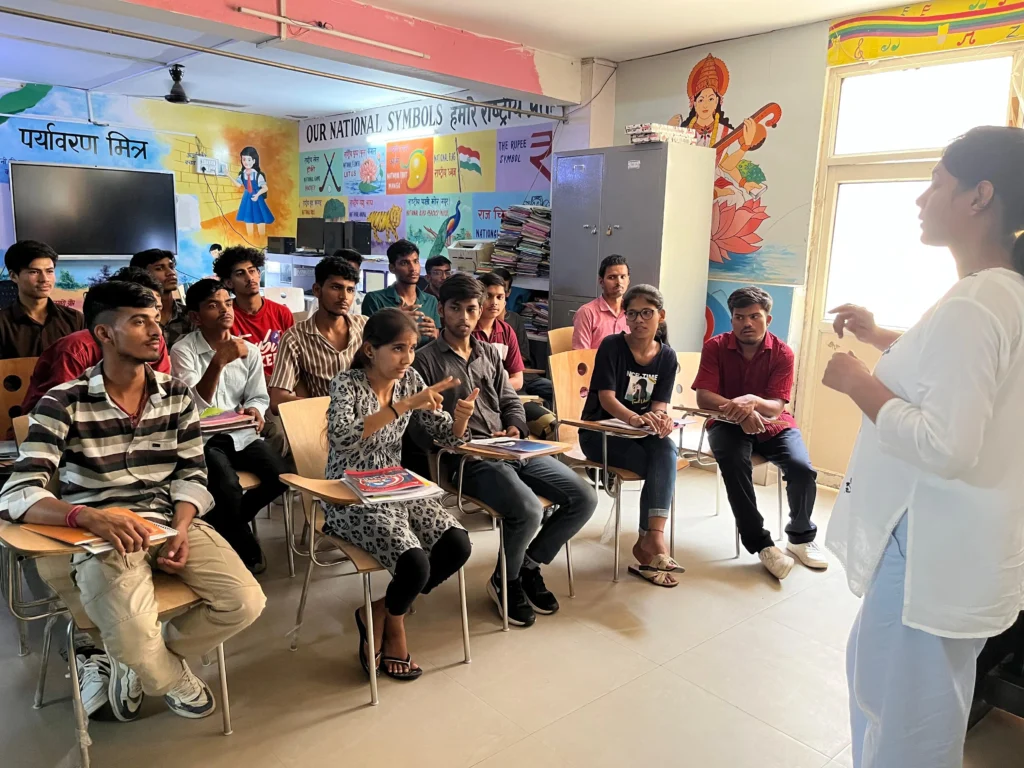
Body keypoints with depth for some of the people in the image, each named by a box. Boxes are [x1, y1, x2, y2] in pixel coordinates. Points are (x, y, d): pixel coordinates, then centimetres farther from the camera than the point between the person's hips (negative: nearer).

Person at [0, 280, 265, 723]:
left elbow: (192, 474, 7)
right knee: (134, 638, -29)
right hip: (100, 533, -4)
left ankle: (142, 662, 14)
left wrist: (181, 530, -13)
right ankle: (172, 678, 11)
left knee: (246, 602, -14)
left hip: (171, 522, 4)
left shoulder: (177, 395, 5)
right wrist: (89, 516, -36)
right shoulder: (63, 403, -9)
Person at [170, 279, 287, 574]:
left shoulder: (249, 350, 6)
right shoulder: (182, 351, -8)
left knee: (282, 476, -17)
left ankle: (226, 526, 12)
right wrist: (219, 361, -28)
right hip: (203, 438, -4)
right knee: (227, 488, -30)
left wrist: (254, 410, -14)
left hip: (242, 434, 5)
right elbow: (196, 405, -19)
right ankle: (246, 554, 0)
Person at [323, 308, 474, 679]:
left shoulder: (409, 379, 2)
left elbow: (446, 436, 5)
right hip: (351, 499, -6)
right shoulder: (347, 384, -14)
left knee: (457, 546, -15)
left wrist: (461, 417, -19)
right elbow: (341, 437, -34)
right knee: (415, 564, -26)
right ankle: (391, 619, 12)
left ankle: (380, 611, 8)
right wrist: (403, 406, -37)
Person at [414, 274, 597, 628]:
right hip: (467, 457, -7)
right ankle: (506, 581, 2)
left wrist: (515, 427, 1)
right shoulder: (427, 360, 0)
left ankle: (528, 565, 13)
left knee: (584, 498, -7)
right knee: (529, 510, -31)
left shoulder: (490, 353, 20)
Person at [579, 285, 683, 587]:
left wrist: (659, 418, -29)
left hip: (642, 433, 4)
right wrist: (634, 418, -40)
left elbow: (660, 404, -3)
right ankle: (652, 541, -15)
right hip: (599, 432, -4)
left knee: (667, 450, -30)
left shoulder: (667, 356, 2)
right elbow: (607, 398, -20)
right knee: (662, 469, -26)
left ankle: (651, 539, -33)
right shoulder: (611, 346, -11)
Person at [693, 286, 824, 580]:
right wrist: (739, 411, -36)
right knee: (735, 464, -33)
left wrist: (753, 401, -40)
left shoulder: (782, 353, -9)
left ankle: (801, 537, 6)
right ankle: (761, 543, -19)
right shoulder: (715, 347, -9)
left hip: (773, 425, 1)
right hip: (729, 424, -1)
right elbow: (703, 397, -18)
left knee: (802, 469, -23)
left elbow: (777, 407, -16)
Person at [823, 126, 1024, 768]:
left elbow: (945, 446, -31)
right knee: (879, 674, 27)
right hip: (951, 538, 10)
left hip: (934, 547, -10)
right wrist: (881, 337, 22)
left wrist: (857, 382, -20)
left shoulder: (971, 307, -25)